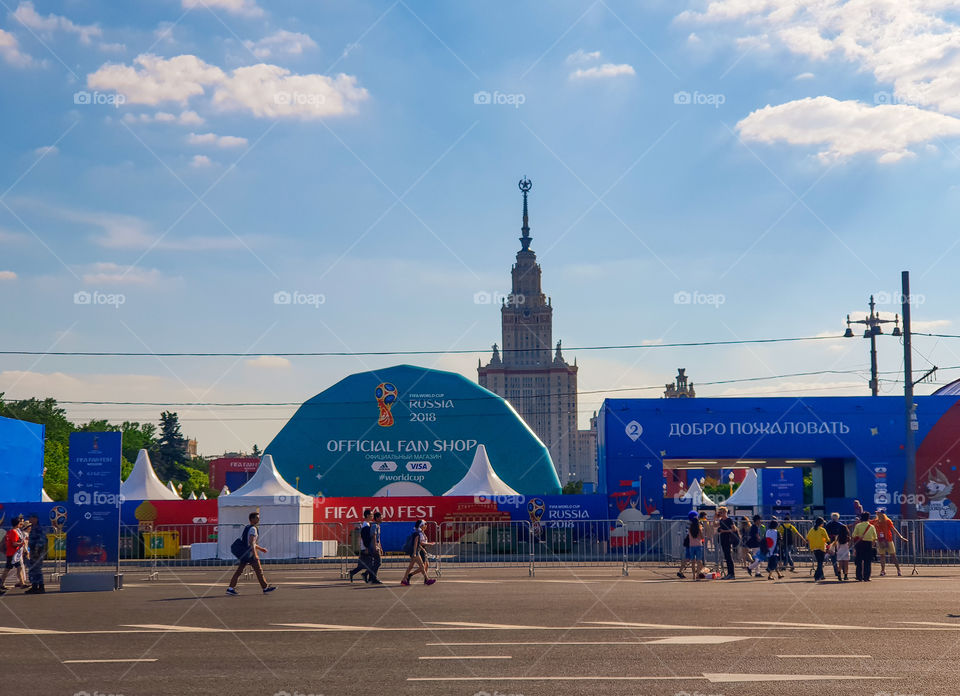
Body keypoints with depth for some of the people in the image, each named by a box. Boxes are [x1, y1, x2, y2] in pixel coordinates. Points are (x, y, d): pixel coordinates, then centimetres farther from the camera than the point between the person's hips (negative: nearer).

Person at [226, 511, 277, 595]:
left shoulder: (246, 528, 18)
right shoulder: (253, 529, -12)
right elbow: (251, 542, -23)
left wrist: (260, 548, 32)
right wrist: (255, 554, -28)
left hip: (244, 553, 9)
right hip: (250, 553, -9)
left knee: (239, 571, 6)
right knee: (259, 570, 1)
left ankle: (231, 588, 1)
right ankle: (265, 588, 8)